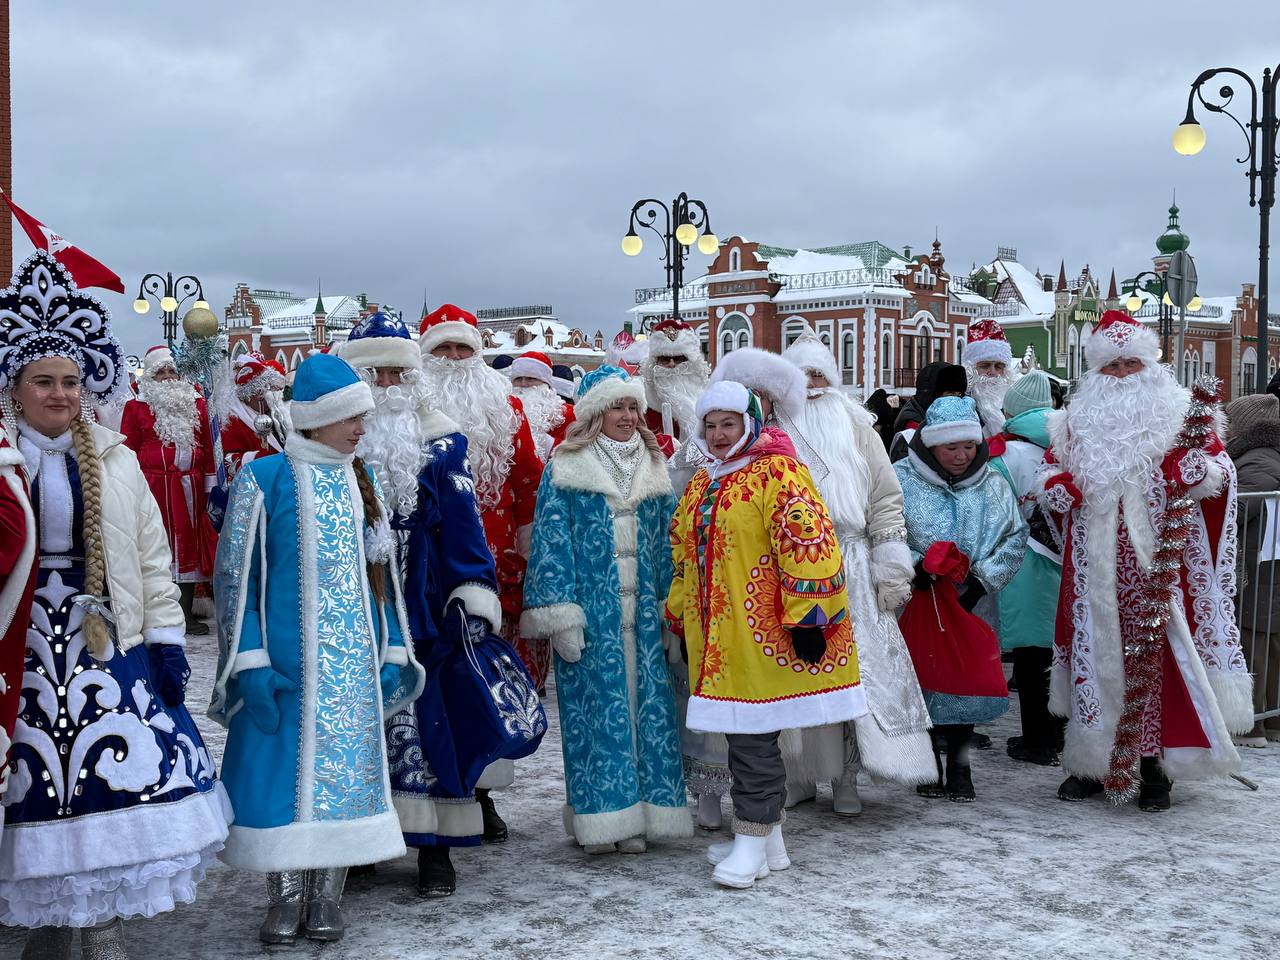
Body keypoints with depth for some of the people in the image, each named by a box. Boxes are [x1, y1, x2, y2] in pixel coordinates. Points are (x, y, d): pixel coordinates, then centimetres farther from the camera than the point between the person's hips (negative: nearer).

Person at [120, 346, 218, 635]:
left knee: (189, 544, 5)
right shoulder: (136, 407, 3)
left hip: (189, 489, 3)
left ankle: (186, 612, 11)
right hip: (153, 488, -3)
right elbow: (129, 450, 1)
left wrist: (209, 485, 9)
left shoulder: (196, 403, 13)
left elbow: (207, 447, 13)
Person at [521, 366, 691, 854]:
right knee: (597, 706, -1)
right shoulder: (565, 470, -1)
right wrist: (561, 612, -12)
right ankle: (600, 817, 7)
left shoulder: (653, 467, 13)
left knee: (646, 705, 5)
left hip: (643, 611, 4)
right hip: (592, 611, -4)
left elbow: (668, 541, 15)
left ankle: (640, 814, 15)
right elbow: (552, 542, -6)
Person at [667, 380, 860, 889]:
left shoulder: (778, 474, -10)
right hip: (716, 638, 9)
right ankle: (770, 840, 24)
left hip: (763, 634, -8)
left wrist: (807, 617, -21)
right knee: (740, 732, 13)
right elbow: (684, 554, 26)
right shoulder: (701, 484, 17)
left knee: (752, 735, -6)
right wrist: (682, 619, 26)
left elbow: (807, 545, -18)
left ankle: (752, 841, 5)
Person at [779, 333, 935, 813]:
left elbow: (885, 500, 5)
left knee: (853, 668, -3)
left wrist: (891, 569, -2)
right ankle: (799, 775, 12)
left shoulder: (855, 428, 8)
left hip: (848, 568, -1)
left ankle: (846, 777, 5)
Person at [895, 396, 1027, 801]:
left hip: (970, 601, 2)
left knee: (969, 676, 0)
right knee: (924, 676, 2)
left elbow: (1015, 538, 6)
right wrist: (915, 566, -19)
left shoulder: (992, 485, 4)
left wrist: (981, 578, -5)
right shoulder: (901, 480, -6)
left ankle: (959, 768, 14)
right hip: (918, 600, -2)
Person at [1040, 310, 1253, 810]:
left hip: (1162, 561, -2)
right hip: (1097, 570, 2)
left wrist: (1200, 470, -20)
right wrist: (1056, 484, -2)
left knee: (1159, 653, -2)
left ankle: (1153, 766, 7)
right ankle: (1093, 761, 16)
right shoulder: (1078, 419, 13)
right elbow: (1051, 466, 21)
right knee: (1097, 651, 5)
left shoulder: (1180, 413, 5)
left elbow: (1220, 466, 2)